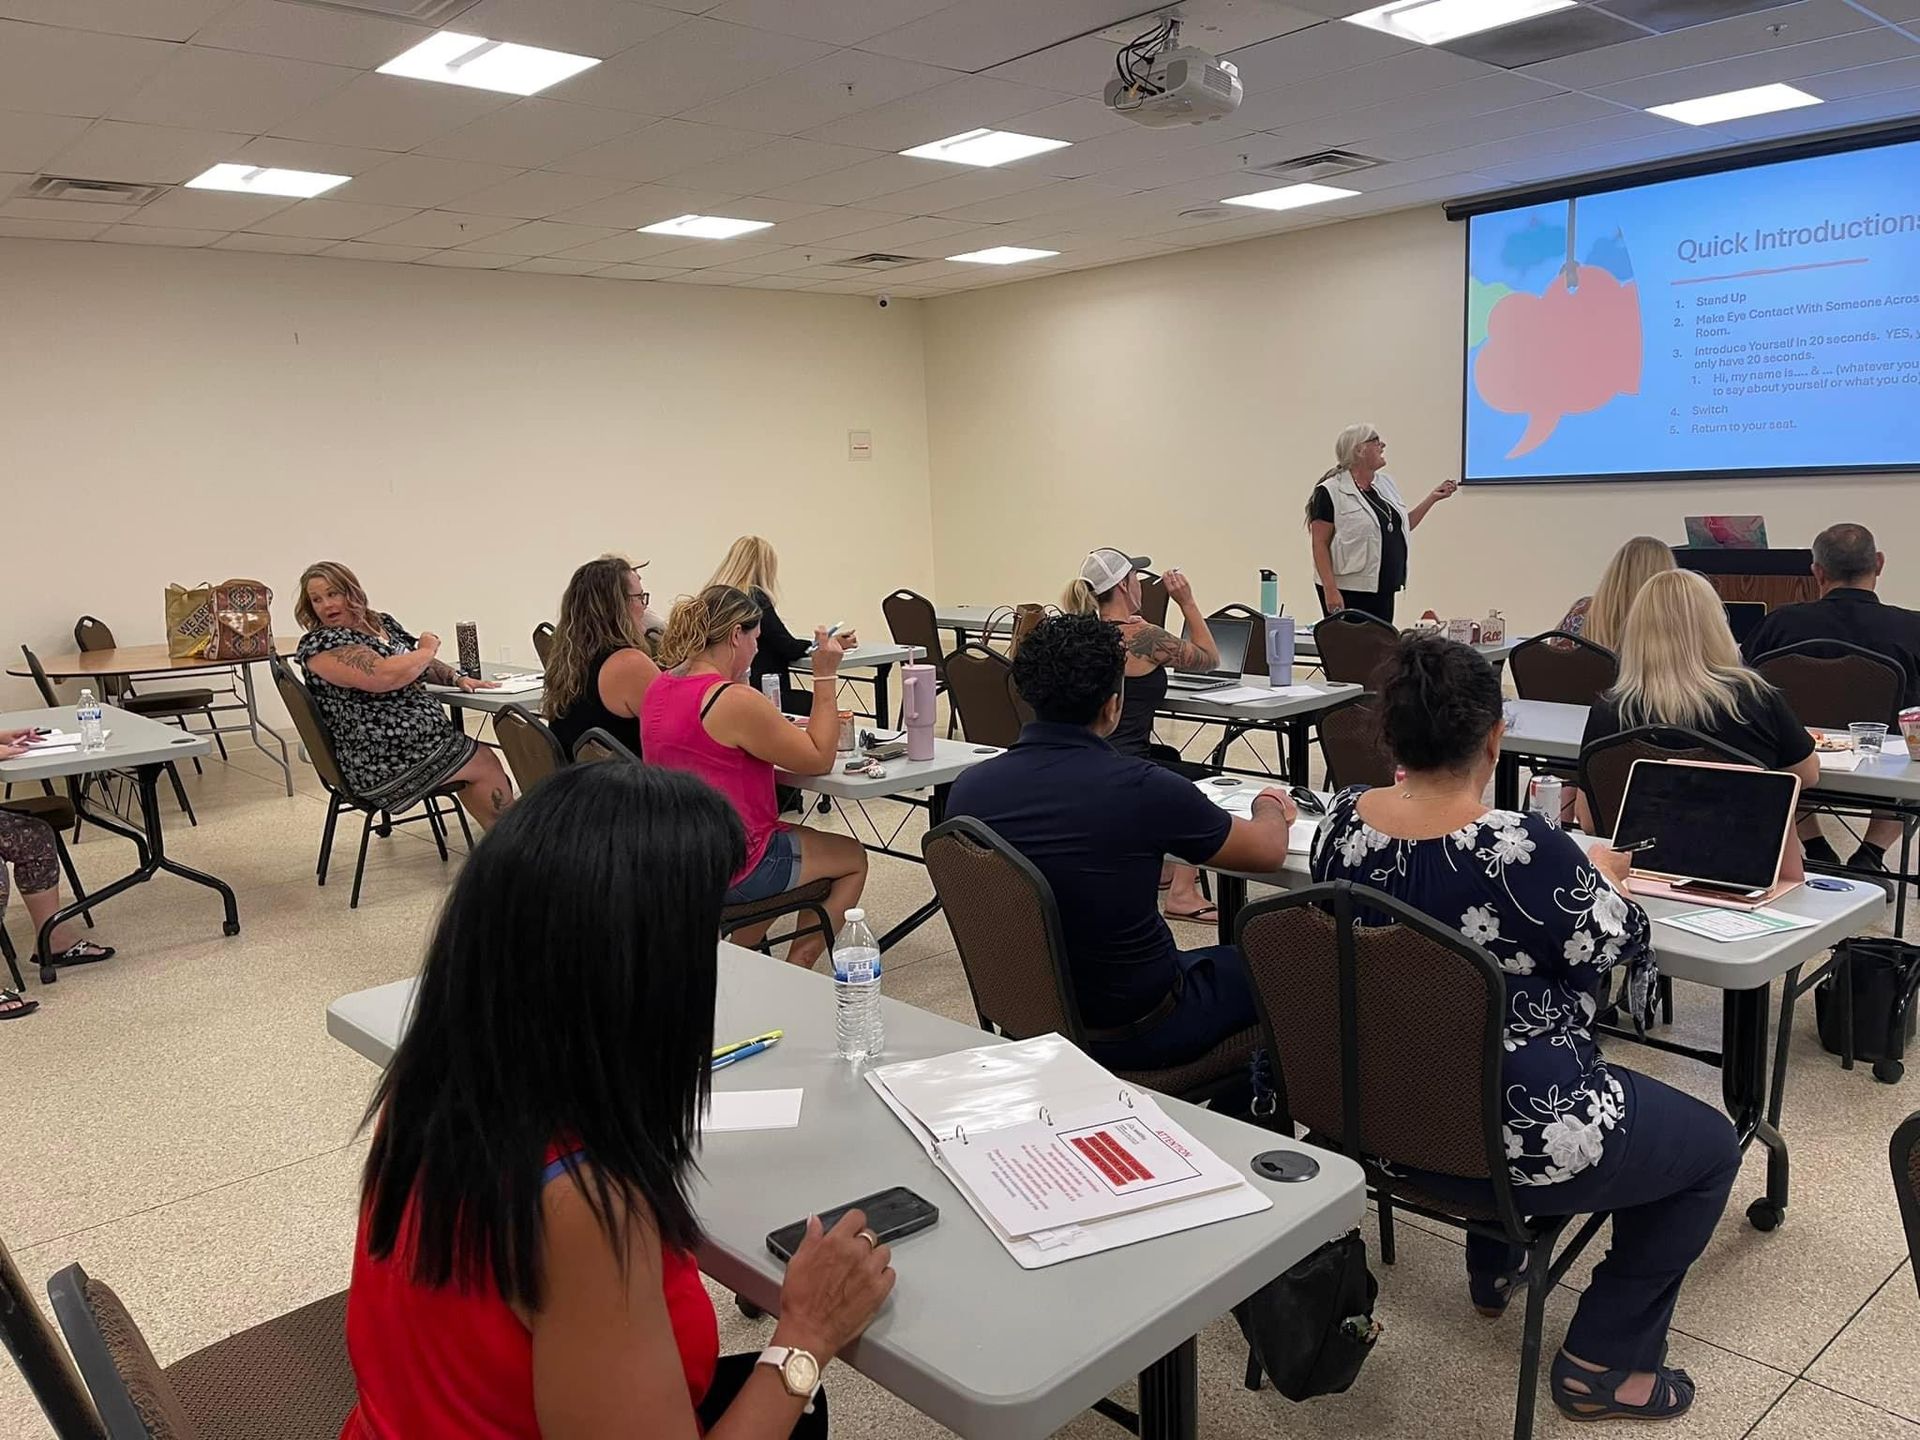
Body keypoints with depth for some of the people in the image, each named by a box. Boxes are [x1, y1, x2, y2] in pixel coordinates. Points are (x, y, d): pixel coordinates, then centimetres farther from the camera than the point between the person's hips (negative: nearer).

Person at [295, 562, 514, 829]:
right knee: (485, 765, -4)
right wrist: (426, 650, -10)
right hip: (384, 756, -9)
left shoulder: (383, 623, 13)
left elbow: (419, 665, 26)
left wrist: (458, 678, 7)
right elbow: (384, 676, -27)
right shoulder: (320, 645, -14)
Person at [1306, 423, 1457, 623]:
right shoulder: (1330, 492, -10)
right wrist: (1330, 590, -21)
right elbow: (1320, 544, -13)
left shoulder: (1385, 483, 13)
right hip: (1348, 593, -7)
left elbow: (1402, 526, 23)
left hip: (1383, 590, 7)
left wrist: (1433, 498, 15)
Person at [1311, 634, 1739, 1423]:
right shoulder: (1525, 850, -28)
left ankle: (1492, 1268, 47)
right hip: (1511, 1135, -6)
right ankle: (1602, 1362, 21)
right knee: (1711, 1146, 19)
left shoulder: (1340, 821, -9)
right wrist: (1601, 881, 12)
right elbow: (1616, 946, -9)